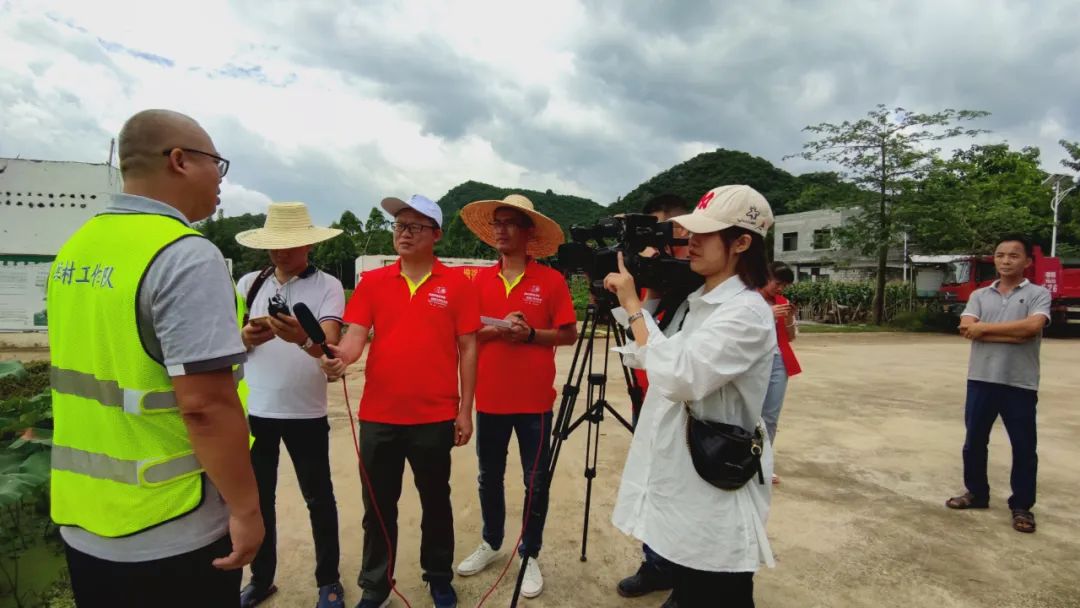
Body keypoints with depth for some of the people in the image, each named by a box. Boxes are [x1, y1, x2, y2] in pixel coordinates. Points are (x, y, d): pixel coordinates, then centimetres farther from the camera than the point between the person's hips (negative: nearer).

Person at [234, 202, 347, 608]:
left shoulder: (328, 286, -6)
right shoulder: (249, 283, 5)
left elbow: (328, 345, -18)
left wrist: (302, 337, -40)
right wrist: (246, 336, -21)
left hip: (305, 412, -3)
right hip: (254, 410, 3)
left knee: (319, 498, 9)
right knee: (258, 497, 16)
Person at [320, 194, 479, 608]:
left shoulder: (457, 284, -2)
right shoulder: (372, 282, 4)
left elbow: (467, 348, -1)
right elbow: (355, 335, -3)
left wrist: (465, 410, -3)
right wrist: (340, 356, -27)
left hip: (435, 417, -1)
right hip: (378, 415, 2)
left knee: (436, 501, 16)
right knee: (378, 507, 14)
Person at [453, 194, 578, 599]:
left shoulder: (550, 280, -5)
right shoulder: (480, 279, 4)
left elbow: (569, 335, -3)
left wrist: (530, 333, -18)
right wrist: (497, 330, -15)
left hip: (534, 400, -3)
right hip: (490, 398, 3)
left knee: (535, 482, 8)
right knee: (489, 477, 16)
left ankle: (530, 556, 26)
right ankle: (491, 543, 37)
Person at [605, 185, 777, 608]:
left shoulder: (748, 312, -19)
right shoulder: (695, 301, 8)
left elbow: (679, 377, -32)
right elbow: (646, 359, 15)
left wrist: (632, 304, -23)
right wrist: (619, 300, 4)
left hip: (716, 490, -8)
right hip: (679, 480, 8)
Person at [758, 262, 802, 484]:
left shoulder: (781, 301, 12)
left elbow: (790, 338, 14)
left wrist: (789, 319, -5)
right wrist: (769, 314, -20)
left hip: (779, 363, 5)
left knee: (771, 417, 8)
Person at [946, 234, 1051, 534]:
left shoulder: (1038, 294, 1)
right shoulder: (979, 295, 9)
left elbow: (1032, 326, -18)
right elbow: (966, 328, -7)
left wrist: (984, 327, -10)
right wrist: (1013, 334, -15)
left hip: (1020, 383, -3)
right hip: (981, 379, 3)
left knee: (1023, 447, 6)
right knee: (974, 441, 12)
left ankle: (1022, 506, 21)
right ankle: (976, 493, 29)